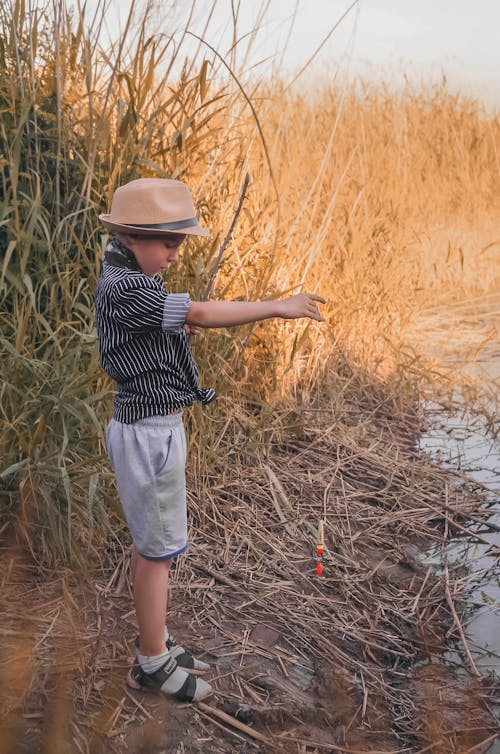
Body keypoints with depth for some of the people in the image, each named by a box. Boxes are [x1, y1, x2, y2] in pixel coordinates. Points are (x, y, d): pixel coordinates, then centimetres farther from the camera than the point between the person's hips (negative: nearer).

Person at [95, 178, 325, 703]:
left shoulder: (127, 279, 9)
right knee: (158, 550, 3)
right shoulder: (123, 289, -22)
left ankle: (154, 644, 34)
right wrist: (279, 306, -24)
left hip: (153, 427, 10)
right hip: (149, 434, -10)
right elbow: (201, 313, -28)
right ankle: (153, 664, 19)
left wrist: (184, 325, -1)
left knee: (148, 543, 19)